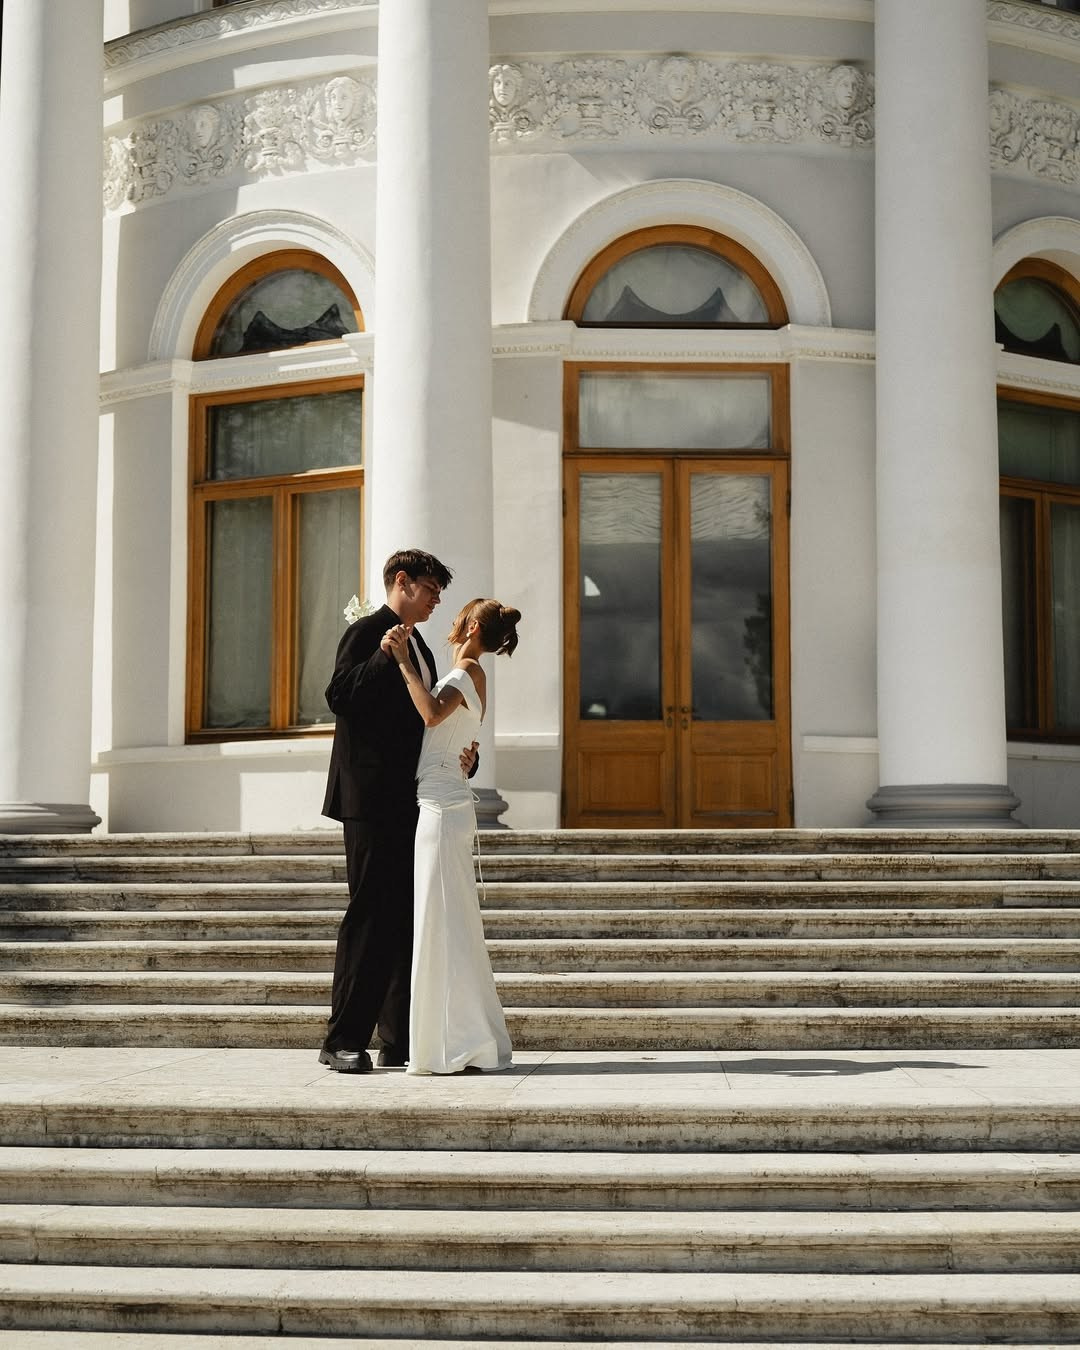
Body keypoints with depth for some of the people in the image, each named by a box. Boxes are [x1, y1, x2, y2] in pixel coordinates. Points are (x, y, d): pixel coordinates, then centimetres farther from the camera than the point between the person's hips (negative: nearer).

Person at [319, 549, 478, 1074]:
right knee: (369, 915, -9)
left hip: (411, 803, 9)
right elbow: (339, 696, -18)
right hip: (372, 799, -9)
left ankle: (400, 1039, 13)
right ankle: (343, 1040, -4)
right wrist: (382, 657, -25)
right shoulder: (366, 634, -4)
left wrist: (462, 759, 8)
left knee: (408, 917, 8)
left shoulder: (418, 648, 22)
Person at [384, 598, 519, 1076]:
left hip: (442, 807, -10)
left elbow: (432, 713, -27)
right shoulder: (468, 676, 22)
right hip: (444, 803, 10)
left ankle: (460, 1046, -8)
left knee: (441, 920, -9)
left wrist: (403, 661, -21)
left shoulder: (467, 672, -8)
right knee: (450, 924, 10)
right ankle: (471, 1041, 13)